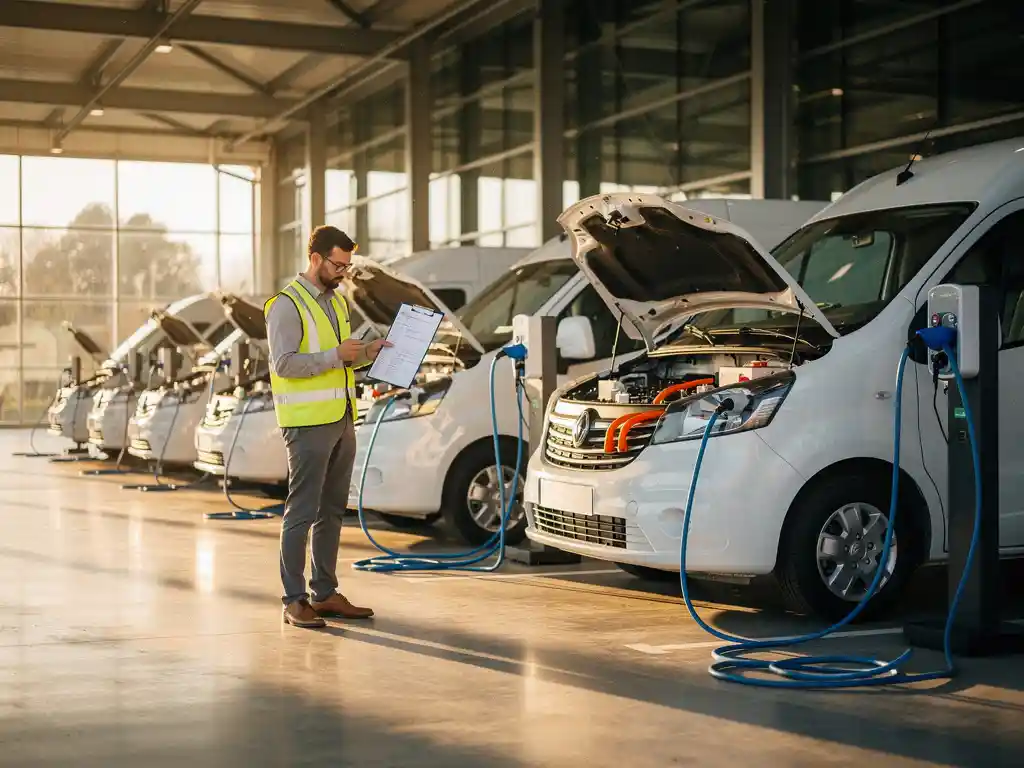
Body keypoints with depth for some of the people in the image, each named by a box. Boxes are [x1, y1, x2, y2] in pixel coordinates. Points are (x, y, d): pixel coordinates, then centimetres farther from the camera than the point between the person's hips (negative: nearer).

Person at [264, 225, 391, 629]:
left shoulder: (337, 301, 17)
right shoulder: (287, 304, -9)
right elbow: (284, 363, -18)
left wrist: (367, 353, 7)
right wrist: (335, 356, -20)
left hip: (342, 421, 9)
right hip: (308, 423, -9)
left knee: (331, 512, 12)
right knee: (302, 512, -5)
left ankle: (325, 594, 20)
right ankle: (294, 601, -1)